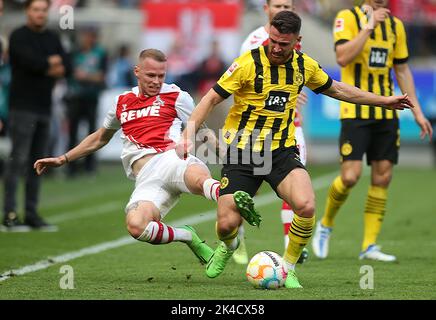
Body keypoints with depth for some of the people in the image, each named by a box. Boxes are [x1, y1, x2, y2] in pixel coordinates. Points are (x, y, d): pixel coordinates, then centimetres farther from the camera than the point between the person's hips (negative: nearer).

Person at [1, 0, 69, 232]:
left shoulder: (52, 39, 17)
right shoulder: (19, 37, -3)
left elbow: (65, 67, 7)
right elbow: (30, 61, -19)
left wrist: (44, 68, -10)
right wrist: (51, 63, -2)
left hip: (43, 108, 7)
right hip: (22, 107, -7)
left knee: (37, 162, 6)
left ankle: (32, 215, 10)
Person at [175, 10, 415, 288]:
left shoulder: (305, 65, 1)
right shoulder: (249, 63, -13)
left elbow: (334, 88, 21)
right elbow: (212, 98, -7)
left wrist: (383, 100, 24)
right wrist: (188, 135, -18)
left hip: (282, 151, 2)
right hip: (242, 151, -2)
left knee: (306, 206, -25)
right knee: (227, 225, -10)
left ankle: (288, 268, 0)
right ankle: (228, 247, 32)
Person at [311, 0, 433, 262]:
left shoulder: (395, 25, 11)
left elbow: (402, 70, 17)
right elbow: (343, 57, -19)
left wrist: (417, 112, 13)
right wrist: (369, 26, -21)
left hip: (386, 113, 5)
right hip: (355, 111, -5)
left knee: (382, 178, 1)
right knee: (350, 176, -12)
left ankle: (370, 246, 7)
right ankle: (325, 224, 15)